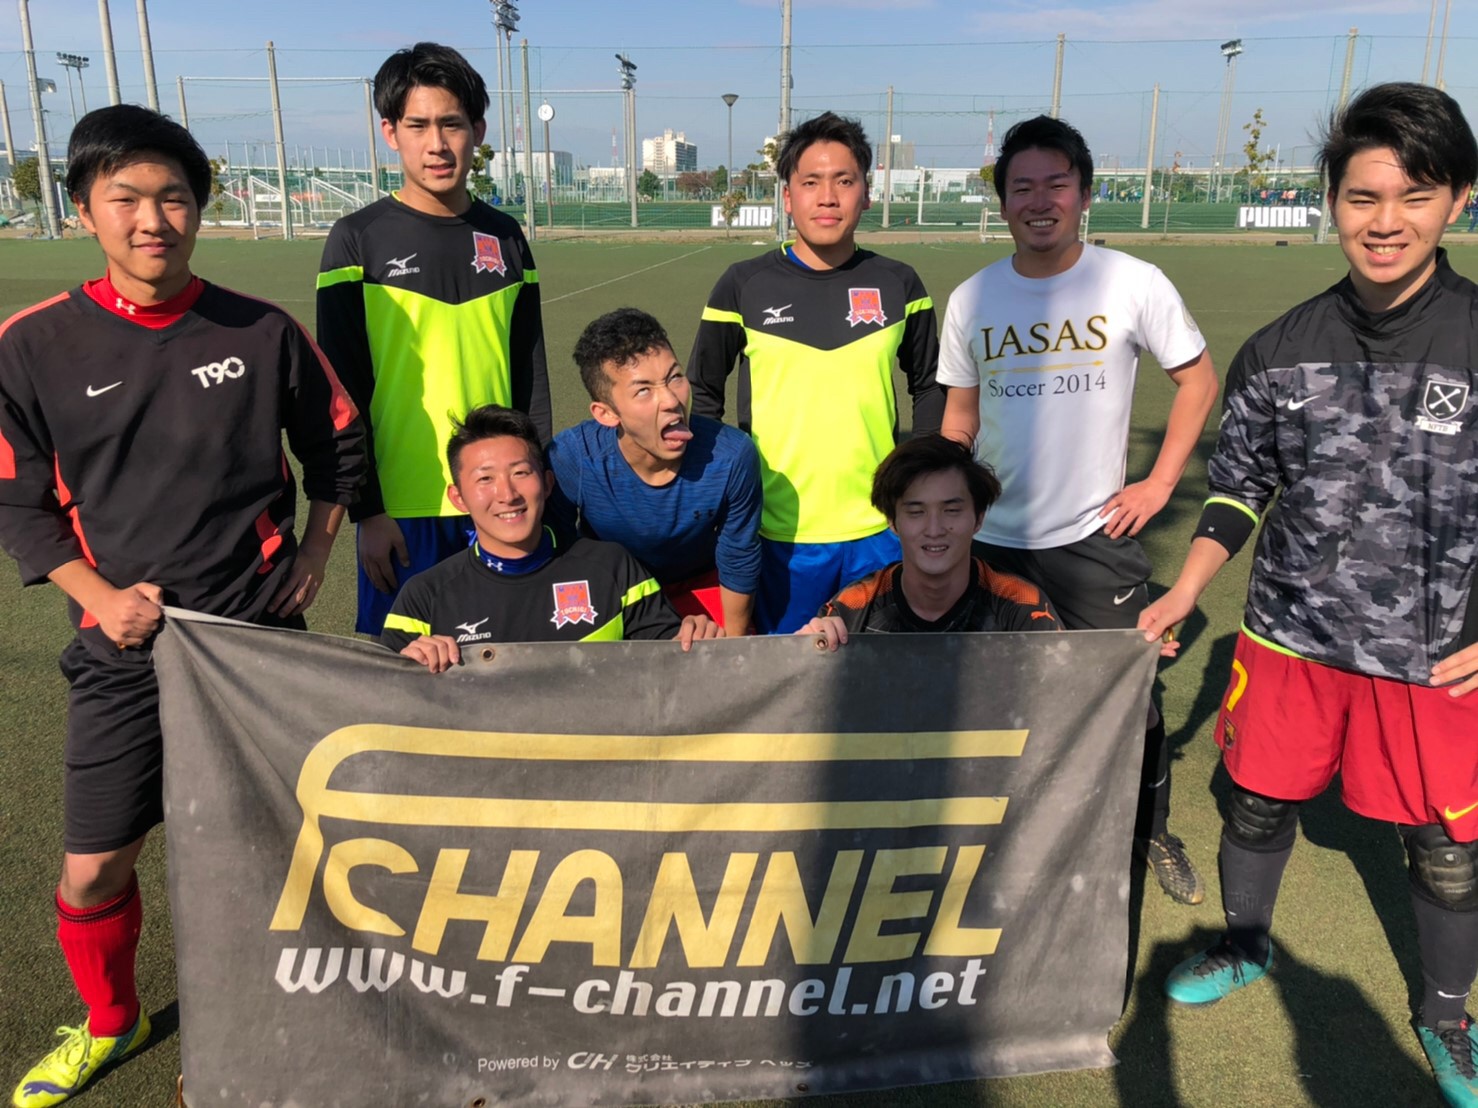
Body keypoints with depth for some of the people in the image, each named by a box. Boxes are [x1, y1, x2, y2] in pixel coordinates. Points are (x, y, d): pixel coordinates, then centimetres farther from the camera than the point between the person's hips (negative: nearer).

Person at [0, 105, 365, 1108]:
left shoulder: (262, 332, -4)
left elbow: (336, 444, 10)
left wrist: (316, 551, 4)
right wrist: (97, 595, -9)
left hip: (260, 633, 1)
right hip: (126, 648, 0)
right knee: (93, 871, 4)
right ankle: (110, 1022, 35)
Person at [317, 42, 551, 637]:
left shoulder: (505, 237, 7)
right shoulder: (359, 240, -3)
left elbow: (530, 373, 10)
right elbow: (343, 390, -4)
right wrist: (366, 510, -8)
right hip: (401, 504, -3)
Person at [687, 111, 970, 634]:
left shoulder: (898, 285, 2)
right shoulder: (744, 285, -2)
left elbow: (928, 387, 12)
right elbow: (703, 392, 6)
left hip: (879, 530, 1)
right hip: (778, 531, -1)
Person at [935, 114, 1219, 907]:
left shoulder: (1132, 284, -8)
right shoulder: (971, 299, 0)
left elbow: (1197, 379, 3)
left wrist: (1159, 483, -4)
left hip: (1095, 537, -2)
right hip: (994, 540, 3)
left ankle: (1153, 833, 31)